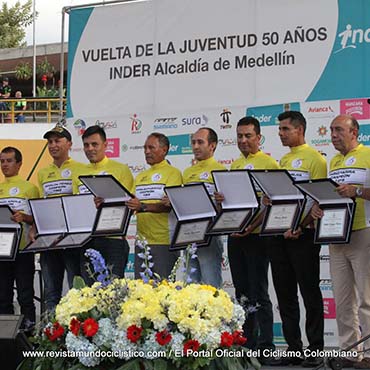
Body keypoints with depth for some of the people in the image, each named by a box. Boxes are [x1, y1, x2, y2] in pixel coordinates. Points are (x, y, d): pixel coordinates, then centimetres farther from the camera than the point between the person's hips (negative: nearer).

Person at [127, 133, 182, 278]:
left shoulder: (173, 173, -4)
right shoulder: (140, 176, 19)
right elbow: (133, 205, 18)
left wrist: (143, 207, -28)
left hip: (163, 241, -7)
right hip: (142, 241, 7)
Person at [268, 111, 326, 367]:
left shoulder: (314, 158, -5)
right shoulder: (281, 161, 17)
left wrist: (300, 226, -22)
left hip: (303, 235, -7)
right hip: (278, 235, 7)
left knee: (310, 293, -2)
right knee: (285, 294, 8)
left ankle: (315, 349, 3)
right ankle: (294, 349, 14)